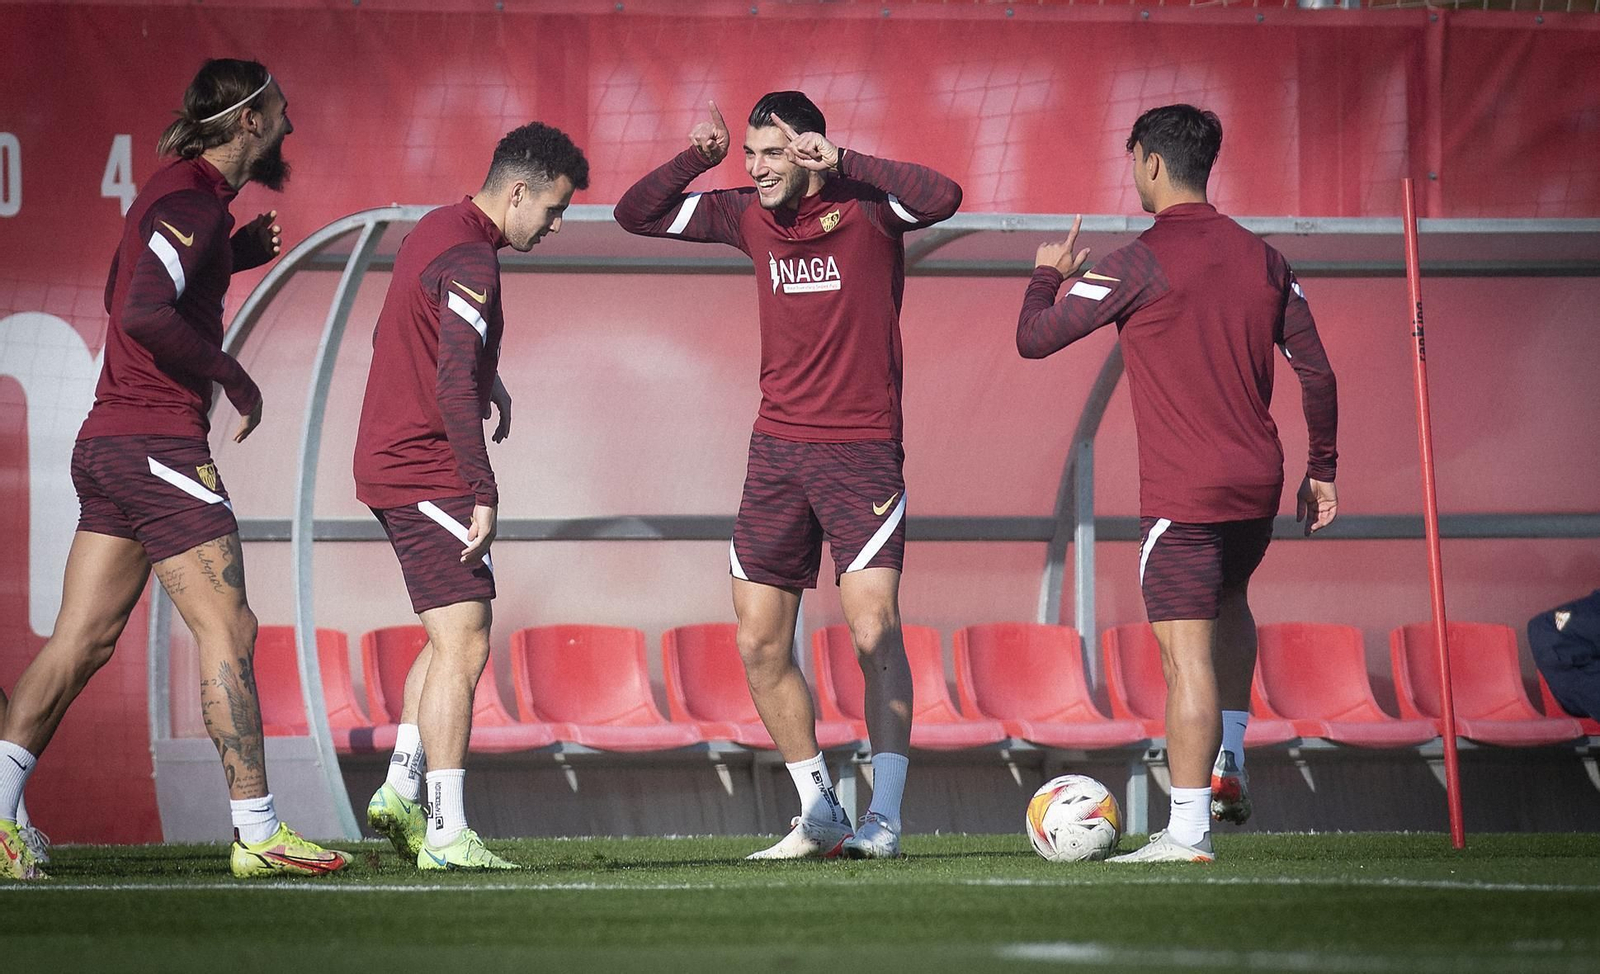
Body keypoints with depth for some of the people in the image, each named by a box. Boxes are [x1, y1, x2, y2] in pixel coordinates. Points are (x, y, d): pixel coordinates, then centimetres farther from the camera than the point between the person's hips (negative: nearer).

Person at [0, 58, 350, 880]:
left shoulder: (178, 192, 17)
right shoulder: (193, 199, -14)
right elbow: (144, 313, -26)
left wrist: (235, 254, 19)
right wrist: (232, 376, -15)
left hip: (107, 443, 10)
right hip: (158, 442, -10)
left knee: (82, 640, 7)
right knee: (228, 631, -6)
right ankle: (258, 835, -5)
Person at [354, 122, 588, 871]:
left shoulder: (434, 232, 14)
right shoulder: (470, 259, -17)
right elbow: (454, 386, -25)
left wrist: (487, 379, 13)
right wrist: (484, 493, -23)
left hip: (388, 465, 10)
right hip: (430, 474, -10)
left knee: (454, 638, 18)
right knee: (463, 646, -9)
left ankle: (399, 789, 15)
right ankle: (445, 834, -11)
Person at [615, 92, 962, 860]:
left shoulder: (866, 208, -8)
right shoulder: (750, 217, 7)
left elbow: (942, 198, -27)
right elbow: (635, 215, 9)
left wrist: (842, 162, -26)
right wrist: (697, 157, -7)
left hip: (862, 450, -6)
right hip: (777, 450, 6)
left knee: (875, 634, -15)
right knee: (759, 644, 5)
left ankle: (883, 818, -13)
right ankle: (820, 815, 16)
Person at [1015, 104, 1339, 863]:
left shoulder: (1141, 263, -10)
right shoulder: (1261, 258, 8)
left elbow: (1034, 338, -7)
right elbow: (1316, 372, 11)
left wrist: (1047, 275, 13)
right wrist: (1321, 469, 20)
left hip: (1181, 492, -6)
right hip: (1258, 486, 6)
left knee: (1188, 652, -7)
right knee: (1228, 602, 31)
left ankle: (1187, 830, -9)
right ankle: (1228, 763, 23)